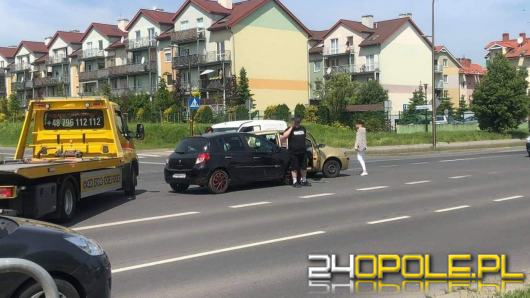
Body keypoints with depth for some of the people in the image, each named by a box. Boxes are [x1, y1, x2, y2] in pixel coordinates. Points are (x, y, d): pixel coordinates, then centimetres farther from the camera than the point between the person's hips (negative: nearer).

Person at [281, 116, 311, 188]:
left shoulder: (303, 129, 11)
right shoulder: (290, 130, -5)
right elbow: (283, 138, -22)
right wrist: (291, 128, -19)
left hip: (303, 152, 5)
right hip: (293, 153, -5)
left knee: (304, 167, 12)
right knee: (294, 168, -1)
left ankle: (303, 180, 25)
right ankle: (295, 182, 8)